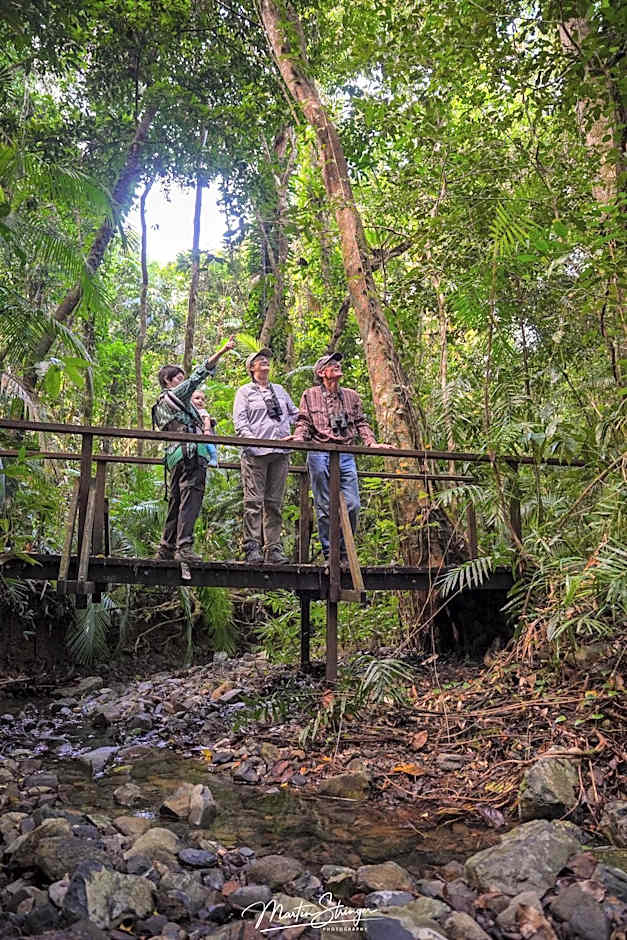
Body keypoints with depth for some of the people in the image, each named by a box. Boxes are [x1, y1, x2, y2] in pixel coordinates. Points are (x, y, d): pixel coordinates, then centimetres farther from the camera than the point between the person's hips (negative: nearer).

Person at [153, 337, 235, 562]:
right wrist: (223, 350, -9)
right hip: (191, 453, -9)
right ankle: (184, 547, -20)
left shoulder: (159, 406, 26)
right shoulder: (176, 394, 1)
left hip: (174, 455, 9)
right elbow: (198, 375, -7)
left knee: (176, 502, 12)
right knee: (190, 500, -14)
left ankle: (166, 548, 14)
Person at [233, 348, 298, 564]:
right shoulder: (245, 391, 11)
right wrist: (251, 439, -14)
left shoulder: (279, 390, 25)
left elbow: (294, 413, 32)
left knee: (275, 502, 2)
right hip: (255, 452, -4)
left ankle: (273, 548, 3)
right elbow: (239, 420, 0)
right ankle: (252, 547, -8)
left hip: (280, 452, 4)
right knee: (254, 501, -9)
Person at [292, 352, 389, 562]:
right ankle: (329, 554, 6)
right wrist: (297, 439, -15)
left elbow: (361, 424, 17)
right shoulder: (310, 396, 11)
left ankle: (344, 552, 8)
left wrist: (372, 443, 2)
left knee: (352, 505, -5)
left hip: (345, 456, 3)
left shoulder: (352, 396, 18)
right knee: (324, 507, -1)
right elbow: (303, 424, 5)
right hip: (319, 455, -3)